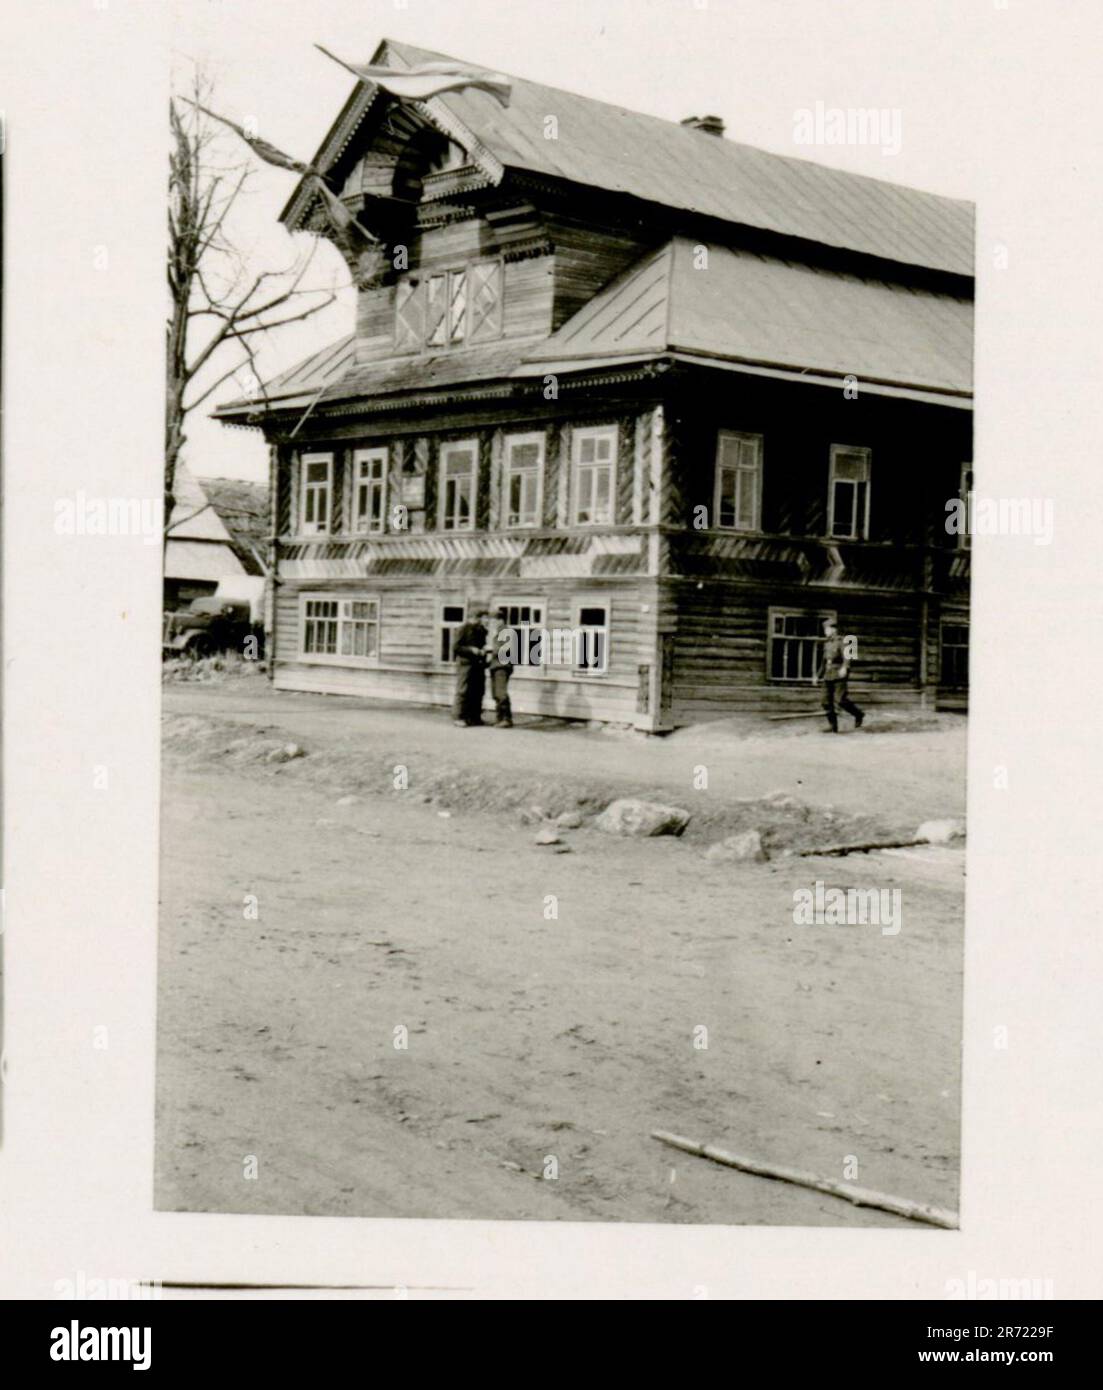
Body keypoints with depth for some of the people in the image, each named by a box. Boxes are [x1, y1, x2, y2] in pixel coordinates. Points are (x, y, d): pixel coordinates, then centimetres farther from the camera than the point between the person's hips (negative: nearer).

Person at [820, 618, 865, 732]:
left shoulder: (841, 642, -8)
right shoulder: (826, 643, 15)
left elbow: (846, 655, -23)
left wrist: (844, 668, -40)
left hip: (839, 675, -8)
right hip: (828, 676, 8)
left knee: (840, 700, -13)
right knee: (827, 702, 1)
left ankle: (858, 714, 9)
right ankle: (833, 726, 7)